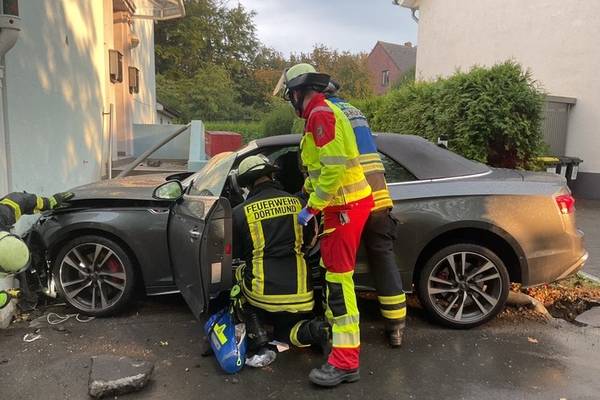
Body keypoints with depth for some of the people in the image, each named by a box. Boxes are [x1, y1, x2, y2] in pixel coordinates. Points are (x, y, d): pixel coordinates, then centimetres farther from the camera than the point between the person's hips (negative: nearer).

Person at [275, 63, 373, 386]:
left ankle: (345, 361, -5)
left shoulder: (321, 114, -15)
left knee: (338, 277, -10)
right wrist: (307, 191, 32)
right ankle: (333, 329, 34)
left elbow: (334, 167, -24)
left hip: (346, 206, -10)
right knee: (330, 271, 19)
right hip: (343, 204, 10)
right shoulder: (321, 113, 18)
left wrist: (312, 208, -18)